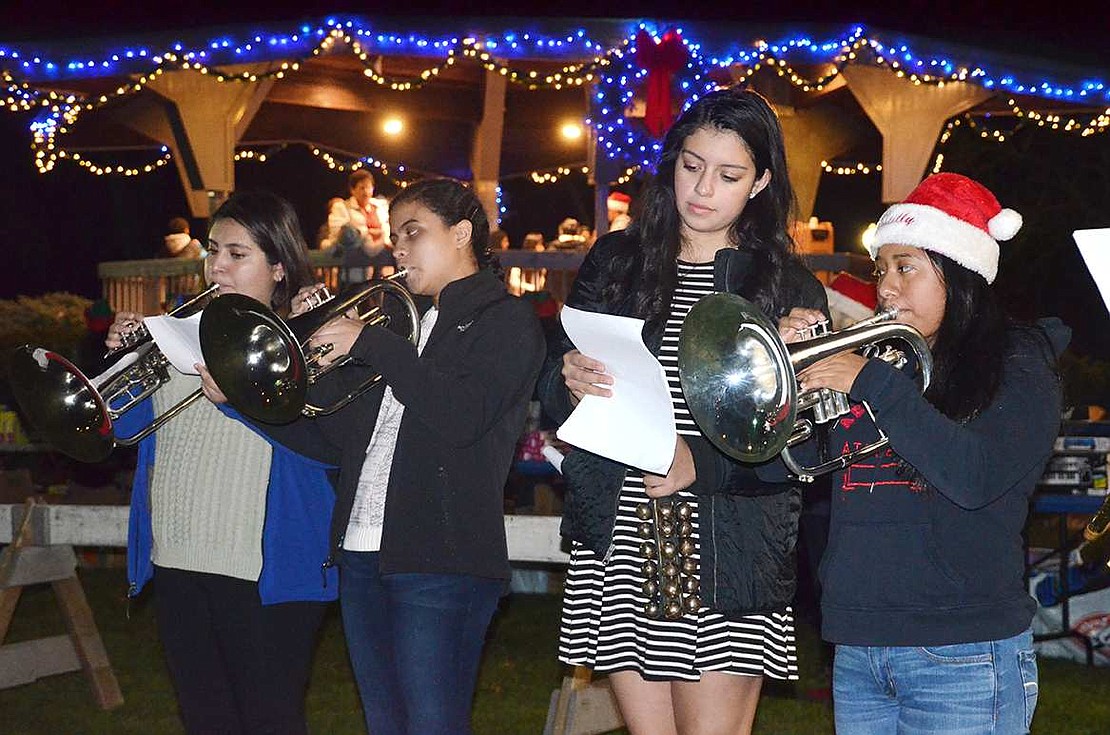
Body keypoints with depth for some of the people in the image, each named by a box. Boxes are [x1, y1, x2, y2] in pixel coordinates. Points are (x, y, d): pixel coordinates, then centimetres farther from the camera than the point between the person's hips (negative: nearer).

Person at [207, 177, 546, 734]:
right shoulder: (400, 319, 22)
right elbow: (330, 439, 19)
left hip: (441, 562, -7)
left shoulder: (505, 321, 1)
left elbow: (462, 416, -18)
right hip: (362, 557, 7)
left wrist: (369, 343, -13)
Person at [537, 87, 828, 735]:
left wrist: (702, 462, -19)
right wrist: (570, 384, -12)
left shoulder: (791, 288, 3)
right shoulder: (614, 263, 11)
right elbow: (553, 395, 11)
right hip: (616, 540, 2)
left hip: (725, 556, -2)